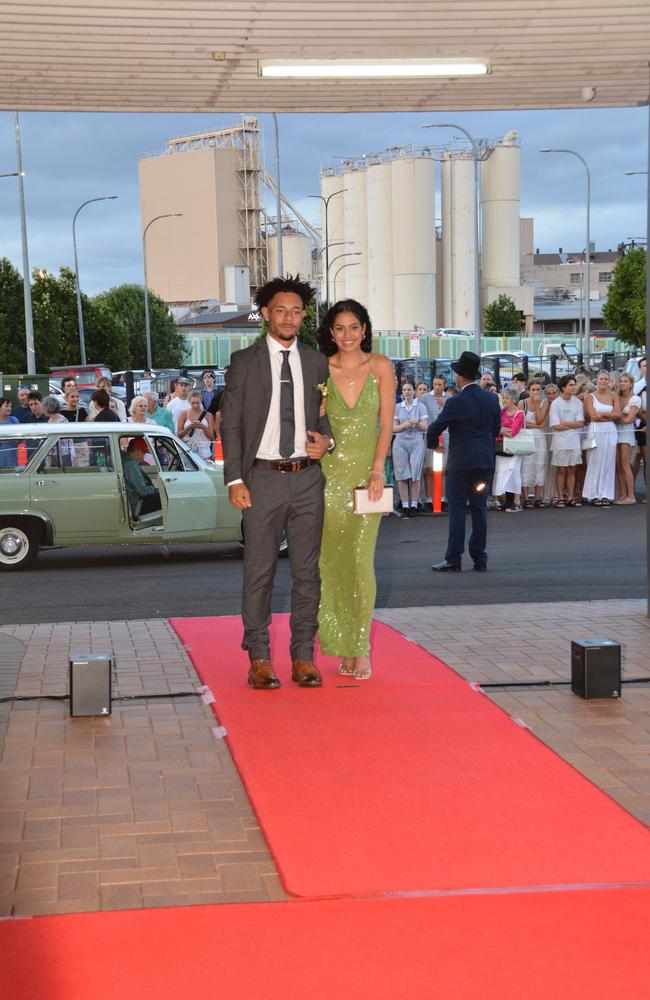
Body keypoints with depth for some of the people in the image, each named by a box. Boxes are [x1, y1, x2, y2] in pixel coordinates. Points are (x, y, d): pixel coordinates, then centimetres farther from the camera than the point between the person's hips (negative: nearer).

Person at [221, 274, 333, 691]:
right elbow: (231, 423, 0)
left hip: (308, 477, 3)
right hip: (263, 479, -2)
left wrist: (327, 441, -3)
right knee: (259, 571, 1)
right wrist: (235, 480, -8)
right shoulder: (244, 362, 2)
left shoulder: (317, 362, 10)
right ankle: (259, 658, 8)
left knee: (307, 572, 5)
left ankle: (304, 656, 12)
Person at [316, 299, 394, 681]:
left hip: (367, 470, -1)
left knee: (361, 559, -7)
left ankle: (361, 647, 1)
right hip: (329, 470, 1)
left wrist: (377, 471, -8)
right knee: (331, 559, 0)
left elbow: (386, 423, 0)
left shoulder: (380, 366, 2)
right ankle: (345, 647, 10)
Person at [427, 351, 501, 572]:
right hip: (485, 461, 5)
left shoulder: (455, 403, -14)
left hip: (460, 462, -5)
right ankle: (480, 559, 11)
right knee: (479, 508, 10)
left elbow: (434, 429, -8)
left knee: (457, 509, -1)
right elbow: (496, 429, 13)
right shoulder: (492, 399, 3)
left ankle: (453, 560, -1)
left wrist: (433, 444, 13)